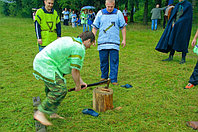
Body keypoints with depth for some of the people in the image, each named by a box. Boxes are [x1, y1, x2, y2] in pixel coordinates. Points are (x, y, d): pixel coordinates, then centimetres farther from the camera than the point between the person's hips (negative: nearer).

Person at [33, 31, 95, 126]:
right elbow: (74, 70, -10)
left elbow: (74, 66, 24)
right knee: (60, 90, -12)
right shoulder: (79, 48, -10)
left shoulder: (70, 40, 21)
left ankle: (53, 113, 27)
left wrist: (80, 81, 26)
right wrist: (78, 86, 7)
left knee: (52, 88, 18)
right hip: (46, 65, -11)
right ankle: (40, 113, -7)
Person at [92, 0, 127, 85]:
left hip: (114, 43, -1)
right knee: (103, 61, 8)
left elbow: (123, 27, 8)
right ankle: (104, 77, 25)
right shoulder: (100, 13, 8)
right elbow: (95, 27, 10)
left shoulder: (118, 13, 6)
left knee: (114, 62, -2)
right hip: (102, 42, 1)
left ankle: (113, 79, 6)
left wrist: (124, 39, 2)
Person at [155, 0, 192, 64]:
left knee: (183, 42, -5)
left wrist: (177, 23, -16)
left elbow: (187, 17, -12)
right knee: (172, 41, 0)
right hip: (175, 26, 6)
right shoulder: (177, 5, 15)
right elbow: (173, 15, 10)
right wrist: (173, 23, -8)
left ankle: (183, 58, 4)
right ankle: (171, 57, 4)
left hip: (183, 27, -6)